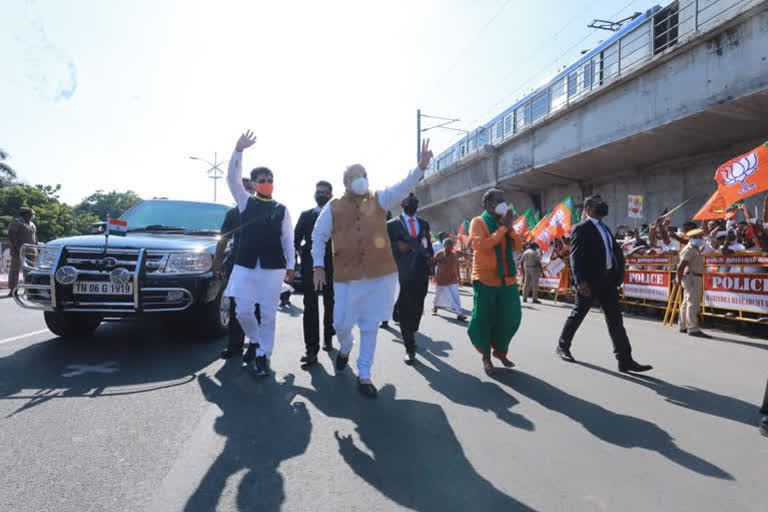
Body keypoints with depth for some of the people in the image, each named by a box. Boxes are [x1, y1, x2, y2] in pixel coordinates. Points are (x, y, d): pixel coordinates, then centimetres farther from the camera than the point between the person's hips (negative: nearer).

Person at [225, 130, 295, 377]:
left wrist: (290, 266, 3)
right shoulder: (245, 202, 10)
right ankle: (256, 340, 29)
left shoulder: (281, 210, 8)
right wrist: (239, 150, -14)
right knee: (243, 311, 1)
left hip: (273, 267, -1)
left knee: (268, 314, 2)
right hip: (246, 265, 1)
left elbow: (288, 239, 8)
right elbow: (233, 179, -3)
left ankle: (262, 355, 15)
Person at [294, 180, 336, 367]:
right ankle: (312, 349, -5)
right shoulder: (305, 216, 12)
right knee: (310, 307, -5)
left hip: (332, 267, 0)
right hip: (310, 267, 0)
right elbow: (296, 239, 13)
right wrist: (303, 253, 2)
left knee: (330, 304, 11)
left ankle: (328, 337, 32)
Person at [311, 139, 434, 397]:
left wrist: (421, 166, -22)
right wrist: (318, 266, 0)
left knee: (370, 326, 7)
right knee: (342, 323, 4)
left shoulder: (379, 200, 7)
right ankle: (346, 347, 41)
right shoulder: (333, 207, 4)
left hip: (380, 274, 1)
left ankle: (364, 375, 21)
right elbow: (318, 236, 9)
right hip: (347, 276, -1)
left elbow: (404, 186, -6)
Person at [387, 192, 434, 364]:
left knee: (417, 309, 9)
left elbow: (428, 245, 20)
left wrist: (430, 258, 1)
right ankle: (410, 348, 6)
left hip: (421, 274, 4)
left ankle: (410, 335, 33)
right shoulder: (392, 225, 3)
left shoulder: (424, 224, 17)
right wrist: (398, 246, -18)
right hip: (402, 274, -4)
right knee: (404, 311, -2)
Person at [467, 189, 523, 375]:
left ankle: (500, 350, 30)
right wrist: (503, 227, -17)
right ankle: (486, 355, 23)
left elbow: (519, 247, 7)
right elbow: (482, 245, -21)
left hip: (508, 280, 6)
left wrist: (510, 228, -7)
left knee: (511, 318, 6)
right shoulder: (478, 222, -4)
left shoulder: (505, 222, 14)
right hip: (486, 280, -5)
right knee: (484, 320, 1)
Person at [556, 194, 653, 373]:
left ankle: (625, 360, 4)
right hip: (590, 281, -7)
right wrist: (580, 281, -23)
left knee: (615, 319, 3)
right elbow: (575, 256, -15)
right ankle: (563, 346, 26)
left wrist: (618, 274, 5)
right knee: (578, 314, 7)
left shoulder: (605, 228, 17)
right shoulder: (581, 228, -8)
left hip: (608, 281, 7)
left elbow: (615, 252, 19)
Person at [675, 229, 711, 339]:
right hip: (691, 278, -10)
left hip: (696, 279, 10)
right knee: (693, 303, -12)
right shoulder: (689, 249, -11)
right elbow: (681, 266, -19)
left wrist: (679, 278, 19)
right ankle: (693, 329, -13)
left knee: (687, 303, 14)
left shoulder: (696, 249, 21)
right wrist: (679, 279, -12)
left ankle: (684, 327, 23)